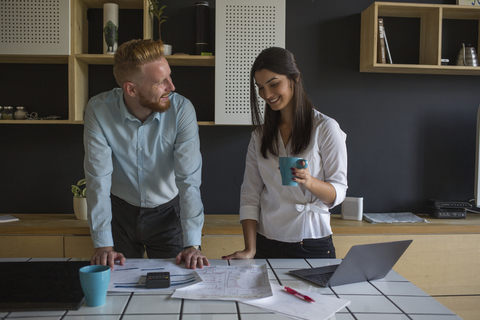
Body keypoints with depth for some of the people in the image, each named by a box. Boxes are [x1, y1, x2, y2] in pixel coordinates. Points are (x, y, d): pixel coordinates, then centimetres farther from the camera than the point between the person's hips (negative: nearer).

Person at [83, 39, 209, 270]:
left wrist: (192, 244, -30)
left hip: (167, 214, 0)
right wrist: (103, 244, -23)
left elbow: (189, 178, -24)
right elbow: (98, 179, -19)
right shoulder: (98, 110, -20)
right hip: (120, 212, 1)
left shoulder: (182, 110, -22)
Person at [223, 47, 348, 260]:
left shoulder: (326, 128, -4)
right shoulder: (260, 135, 7)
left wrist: (309, 181, -26)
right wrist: (250, 250, -7)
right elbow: (250, 194, 2)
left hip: (312, 245, -2)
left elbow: (338, 192, -6)